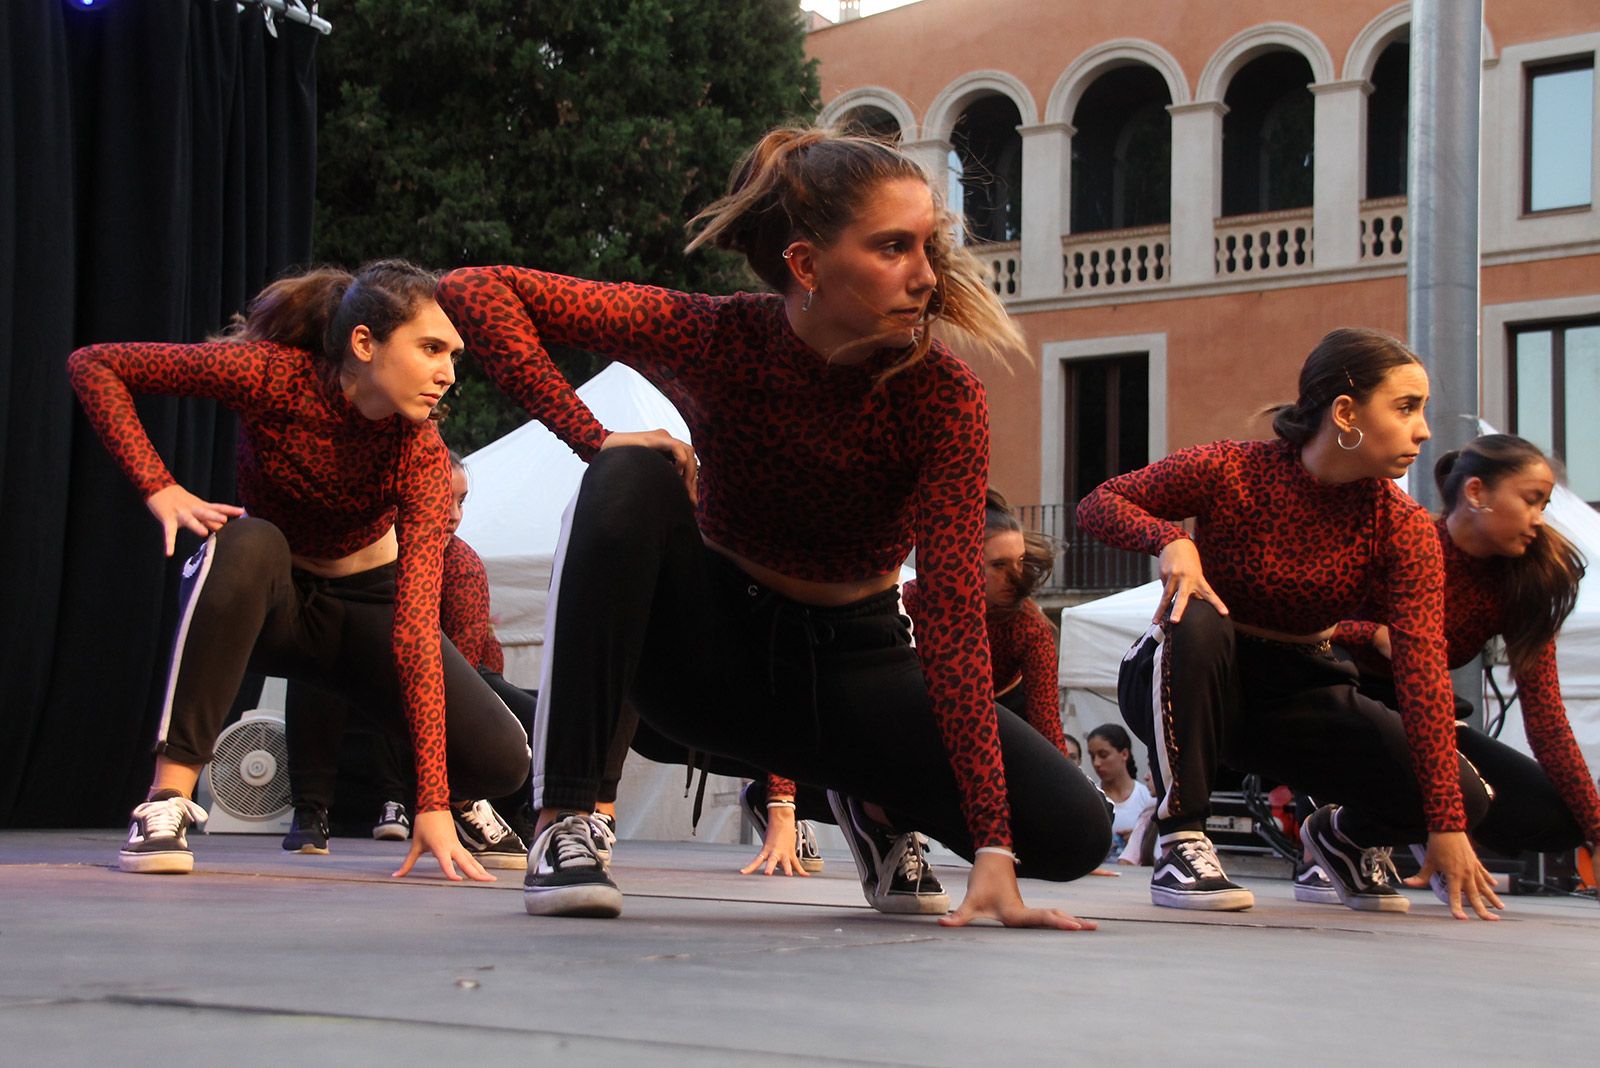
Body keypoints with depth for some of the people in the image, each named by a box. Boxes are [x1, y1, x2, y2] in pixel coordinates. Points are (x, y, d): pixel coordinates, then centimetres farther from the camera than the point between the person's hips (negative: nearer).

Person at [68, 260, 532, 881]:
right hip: (264, 599, -1)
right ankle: (167, 796, -37)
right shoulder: (272, 375, -26)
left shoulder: (421, 454, -23)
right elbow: (93, 366, -19)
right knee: (249, 543, -40)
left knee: (499, 761, -19)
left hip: (365, 602, 1)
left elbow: (416, 620, -31)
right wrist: (160, 490, -31)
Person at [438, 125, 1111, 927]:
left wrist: (992, 854, -34)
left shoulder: (945, 398, -21)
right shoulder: (714, 337, -21)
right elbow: (473, 290, -22)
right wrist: (590, 435, -34)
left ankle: (870, 796, 14)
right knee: (630, 482, -33)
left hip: (852, 664, 1)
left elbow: (955, 619, -27)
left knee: (1073, 833, -18)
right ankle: (561, 821, -27)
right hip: (711, 644, -1)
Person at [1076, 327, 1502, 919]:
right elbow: (1098, 503, -11)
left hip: (1297, 696, 3)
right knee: (1197, 622, -40)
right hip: (1183, 687, -2)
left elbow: (1423, 669, -22)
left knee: (1465, 794, -17)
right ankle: (1179, 841, -25)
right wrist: (1170, 538, -35)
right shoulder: (1231, 470, -18)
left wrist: (1449, 825, -29)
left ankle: (1344, 832, 18)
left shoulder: (1404, 528, -12)